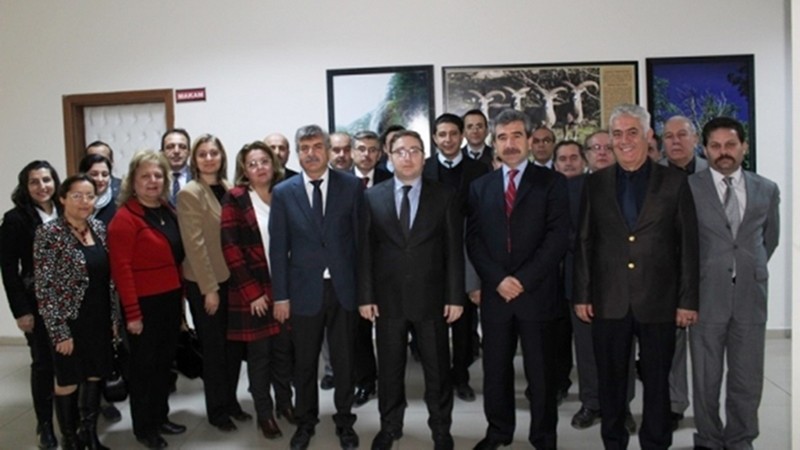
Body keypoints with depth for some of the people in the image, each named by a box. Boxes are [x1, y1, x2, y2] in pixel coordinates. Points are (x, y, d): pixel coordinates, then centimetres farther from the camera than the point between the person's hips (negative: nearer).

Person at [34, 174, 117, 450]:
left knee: (96, 375, 16)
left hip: (99, 319, 5)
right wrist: (59, 331, -17)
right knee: (68, 381, 11)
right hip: (70, 321, -5)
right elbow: (44, 287, -16)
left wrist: (114, 316, 9)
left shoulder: (99, 228, 3)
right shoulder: (49, 233, -15)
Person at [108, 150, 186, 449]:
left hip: (170, 299, 7)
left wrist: (181, 294, 11)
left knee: (165, 361, 17)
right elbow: (121, 268, -18)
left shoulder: (168, 212, 8)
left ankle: (160, 416, 32)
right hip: (144, 303, -7)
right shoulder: (125, 217, -14)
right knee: (144, 365, 7)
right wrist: (132, 312, -19)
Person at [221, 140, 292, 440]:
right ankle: (264, 413, 22)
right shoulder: (235, 199, -5)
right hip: (252, 292, -3)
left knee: (284, 350, 12)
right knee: (258, 354, 7)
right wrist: (252, 292, -14)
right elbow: (230, 248, -10)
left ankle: (285, 401, 32)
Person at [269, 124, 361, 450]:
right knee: (304, 362, 14)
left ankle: (344, 421, 31)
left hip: (343, 288, 0)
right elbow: (278, 248, 1)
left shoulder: (351, 186, -1)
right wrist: (280, 295, -2)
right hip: (304, 290, 1)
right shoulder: (283, 192, 0)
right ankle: (305, 421, 33)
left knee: (344, 360, 12)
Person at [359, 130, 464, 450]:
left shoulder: (445, 196, 1)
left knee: (437, 369, 10)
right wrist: (365, 296, -4)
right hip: (387, 298, 1)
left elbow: (454, 250, -1)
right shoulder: (372, 197, 3)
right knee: (389, 369, 13)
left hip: (431, 297, 0)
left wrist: (455, 296, -6)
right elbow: (365, 250, 1)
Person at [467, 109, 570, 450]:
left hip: (536, 292, -3)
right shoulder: (480, 186, 11)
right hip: (494, 292, 3)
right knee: (495, 368, 11)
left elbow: (558, 237, -7)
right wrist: (497, 279, -9)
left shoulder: (551, 182, 1)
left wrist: (523, 279, -13)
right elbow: (473, 239, 5)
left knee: (540, 370, 7)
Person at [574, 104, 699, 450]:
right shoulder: (595, 183, 5)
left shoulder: (674, 182, 1)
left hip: (658, 301, -1)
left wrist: (688, 300, -3)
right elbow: (583, 242, 5)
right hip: (609, 301, 1)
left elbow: (688, 245, 0)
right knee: (611, 380, 11)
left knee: (657, 382, 10)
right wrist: (581, 294, 1)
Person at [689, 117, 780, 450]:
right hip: (707, 295, -2)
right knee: (706, 378, 7)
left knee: (748, 379, 8)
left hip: (750, 295, 3)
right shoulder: (688, 188, -3)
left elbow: (770, 237, 20)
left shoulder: (767, 190, 7)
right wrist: (697, 275, 8)